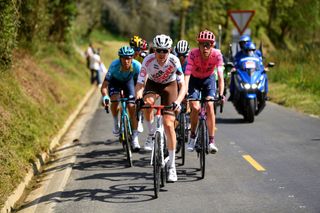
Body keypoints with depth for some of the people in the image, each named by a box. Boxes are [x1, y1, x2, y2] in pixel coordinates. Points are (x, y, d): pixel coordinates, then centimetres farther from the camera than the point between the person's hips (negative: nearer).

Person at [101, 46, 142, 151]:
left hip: (128, 81, 1)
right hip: (115, 81, -1)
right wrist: (105, 96, -56)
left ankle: (135, 138, -1)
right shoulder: (114, 65, -38)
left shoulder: (136, 65, -35)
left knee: (132, 107, -10)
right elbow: (104, 85, -38)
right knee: (114, 100, -30)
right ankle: (116, 122, -2)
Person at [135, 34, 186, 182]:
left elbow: (183, 85, -33)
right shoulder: (148, 61, -29)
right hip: (153, 84, 1)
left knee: (169, 125, -11)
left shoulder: (174, 61, -30)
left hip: (169, 86, -1)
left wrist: (177, 101, -51)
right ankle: (151, 134, -9)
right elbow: (140, 84, -29)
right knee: (147, 103, -36)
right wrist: (138, 97, -51)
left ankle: (172, 166, -2)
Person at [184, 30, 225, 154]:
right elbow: (187, 74, -37)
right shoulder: (193, 54, -30)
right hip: (194, 79, 0)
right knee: (195, 108, -18)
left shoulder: (217, 54, -28)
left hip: (209, 79, 0)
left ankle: (211, 140, -13)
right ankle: (192, 137, 4)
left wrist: (221, 94, -44)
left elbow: (220, 76, -32)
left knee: (209, 106, -18)